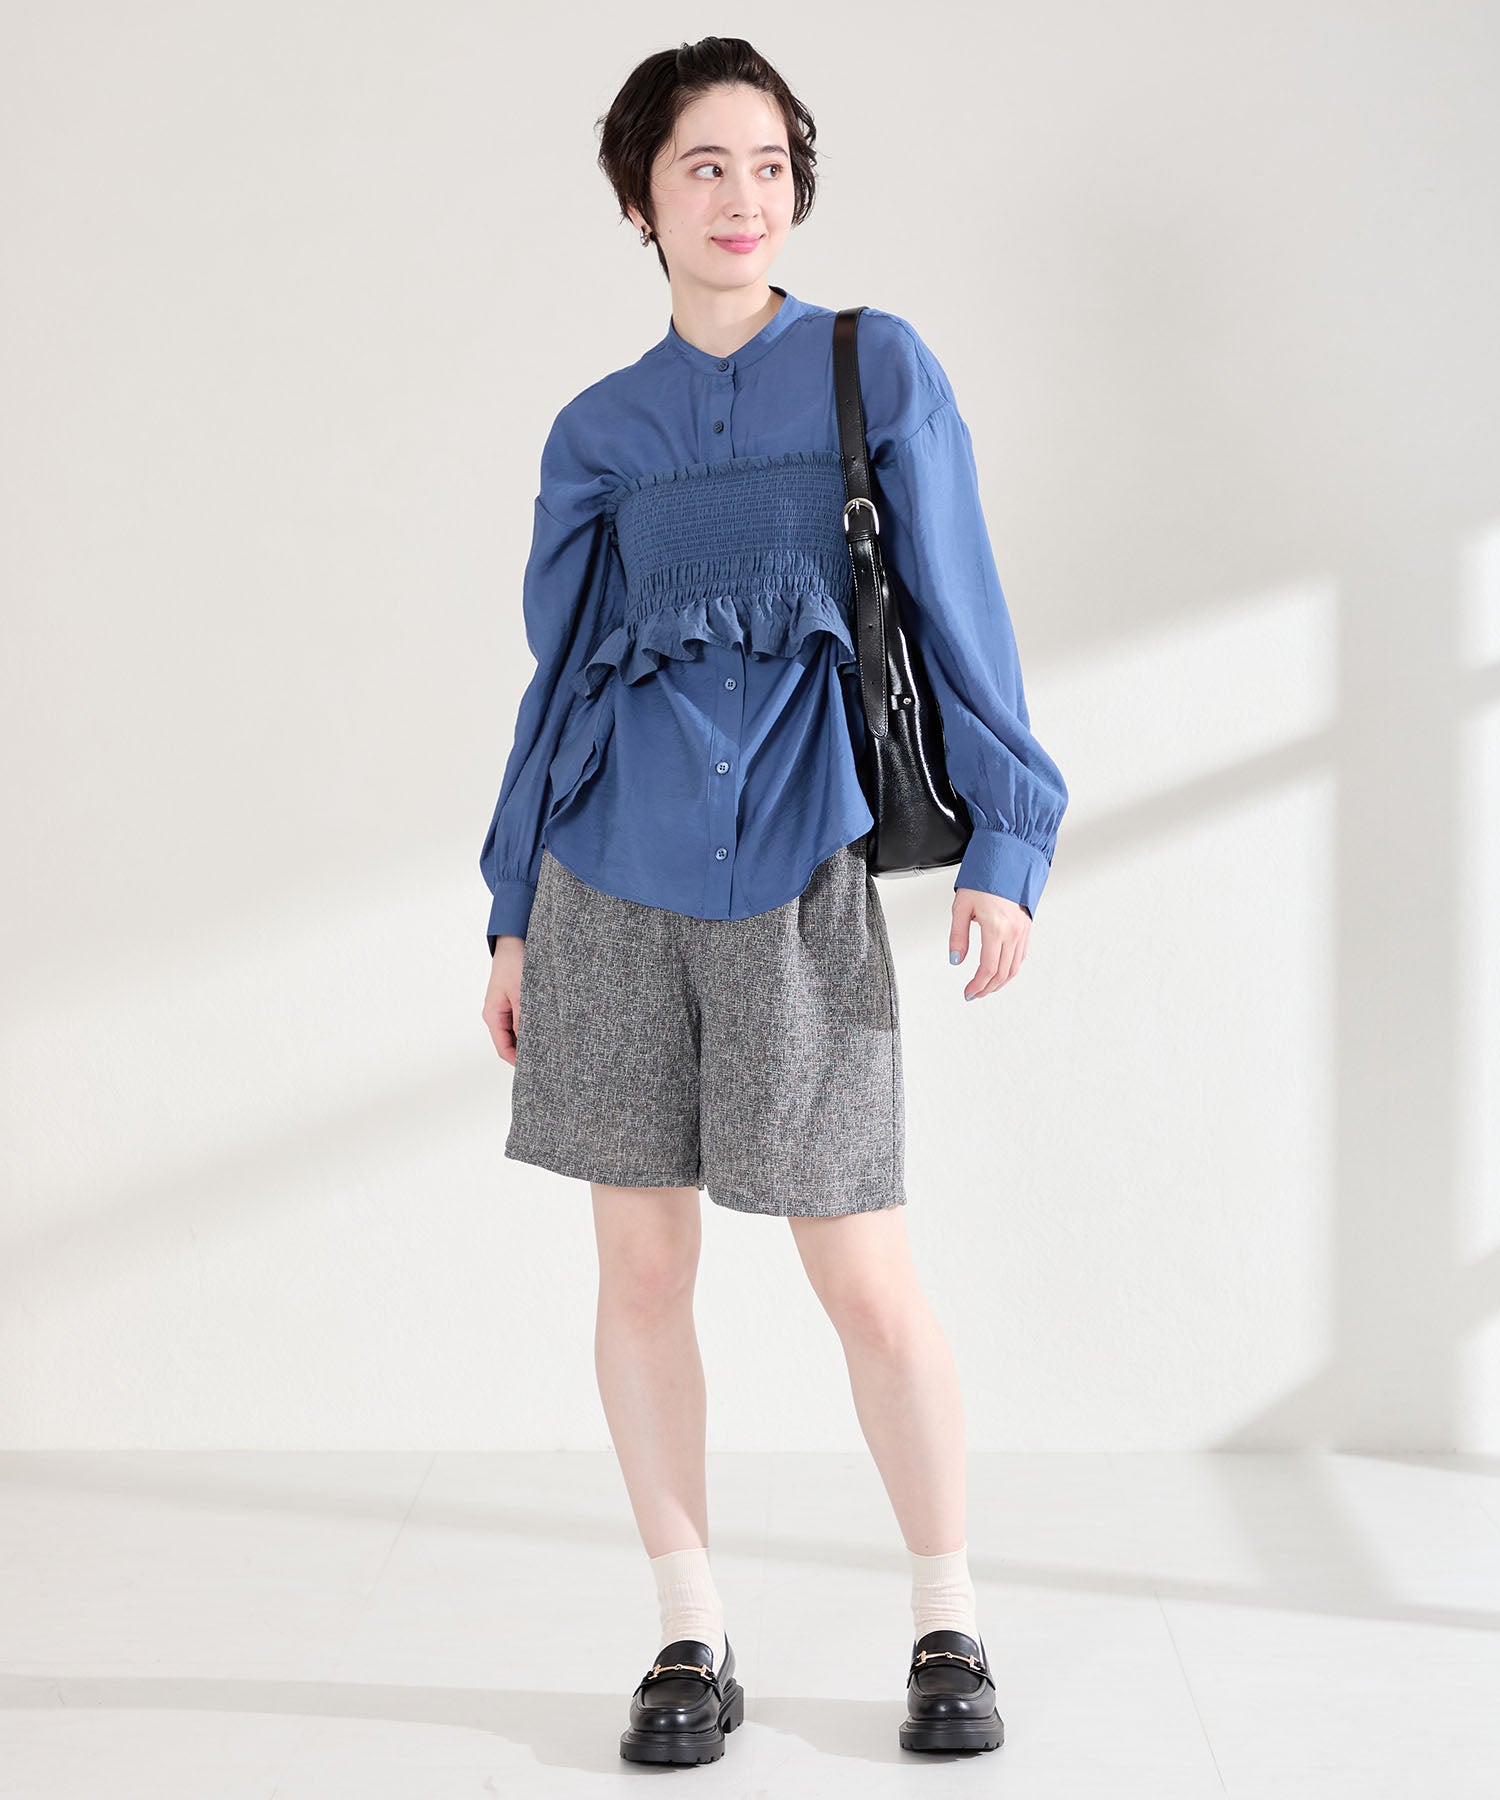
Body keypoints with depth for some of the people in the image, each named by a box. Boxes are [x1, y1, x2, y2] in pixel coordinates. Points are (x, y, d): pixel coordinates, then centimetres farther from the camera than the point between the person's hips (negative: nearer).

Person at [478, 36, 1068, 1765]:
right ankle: (690, 1634, 19)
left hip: (798, 877, -2)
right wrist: (515, 912, 10)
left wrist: (1003, 843, -8)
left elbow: (956, 615, 1)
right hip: (612, 876, 3)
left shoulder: (878, 370, 4)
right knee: (641, 1263, 5)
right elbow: (558, 673, 13)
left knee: (862, 1274, -1)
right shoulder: (599, 431, 10)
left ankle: (947, 1623, 19)